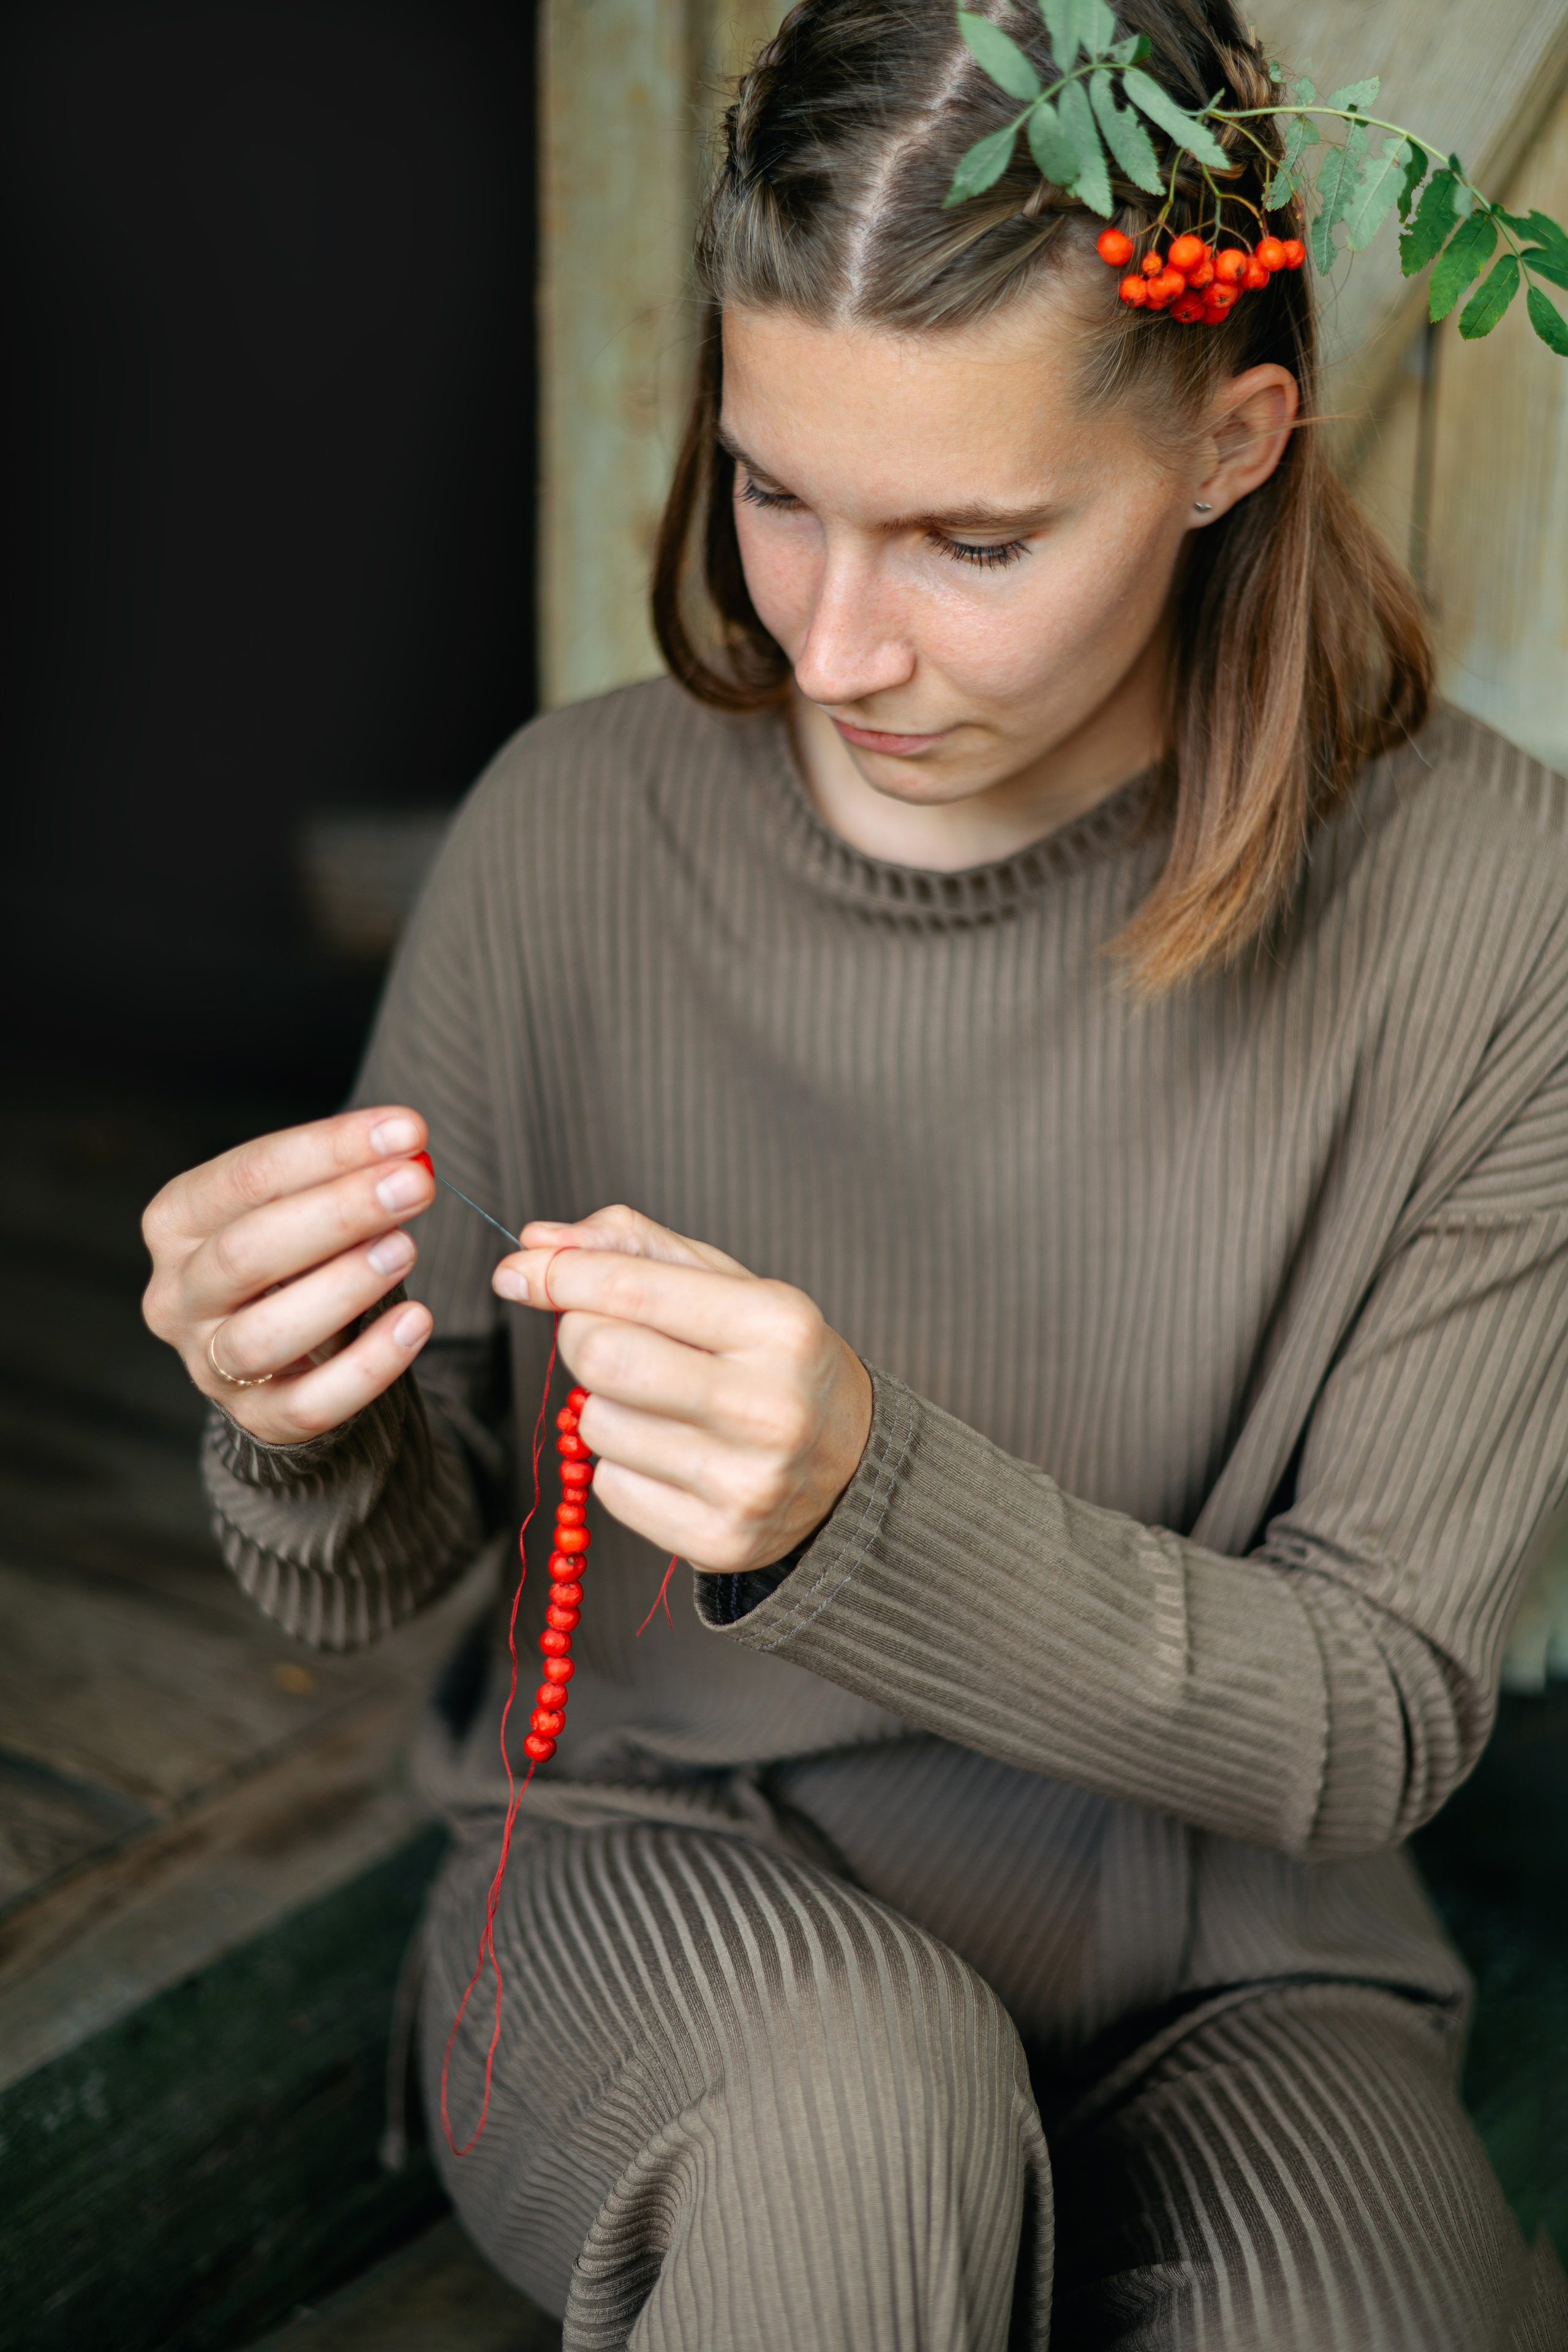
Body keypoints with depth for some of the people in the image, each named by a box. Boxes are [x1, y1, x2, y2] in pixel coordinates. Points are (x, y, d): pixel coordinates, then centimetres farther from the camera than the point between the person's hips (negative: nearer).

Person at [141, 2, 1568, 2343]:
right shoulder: (575, 831, -11)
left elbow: (1380, 1718, -12)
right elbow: (373, 1578, -1)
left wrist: (865, 1501, -29)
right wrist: (294, 1431, -25)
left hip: (1215, 1957, 1)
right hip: (657, 1876, 0)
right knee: (857, 2093, -33)